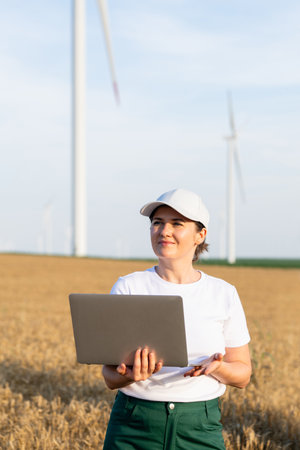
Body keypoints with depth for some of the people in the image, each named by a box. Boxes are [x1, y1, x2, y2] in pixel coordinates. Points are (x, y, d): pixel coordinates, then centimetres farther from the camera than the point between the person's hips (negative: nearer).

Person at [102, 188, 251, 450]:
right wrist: (131, 374, -22)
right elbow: (110, 376, -1)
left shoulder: (224, 294, 2)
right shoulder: (128, 288, -1)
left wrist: (216, 367, -14)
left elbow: (243, 375, 6)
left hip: (200, 428, 1)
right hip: (134, 428, 0)